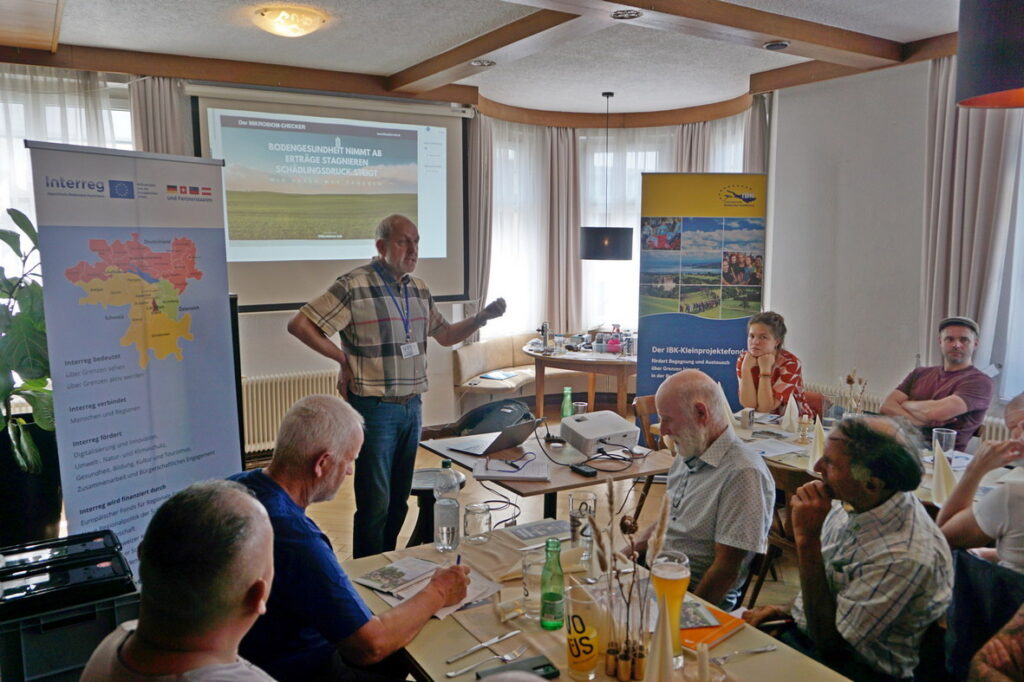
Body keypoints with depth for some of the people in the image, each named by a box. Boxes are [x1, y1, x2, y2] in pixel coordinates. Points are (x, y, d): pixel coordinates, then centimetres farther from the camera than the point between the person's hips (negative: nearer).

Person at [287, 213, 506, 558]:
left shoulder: (419, 289, 10)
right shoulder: (354, 286, -13)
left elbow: (445, 335, 19)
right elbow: (299, 325, -15)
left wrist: (483, 316, 4)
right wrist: (343, 358, -12)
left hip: (411, 407, 7)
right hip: (374, 409, -7)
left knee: (399, 501, 17)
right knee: (375, 504, 2)